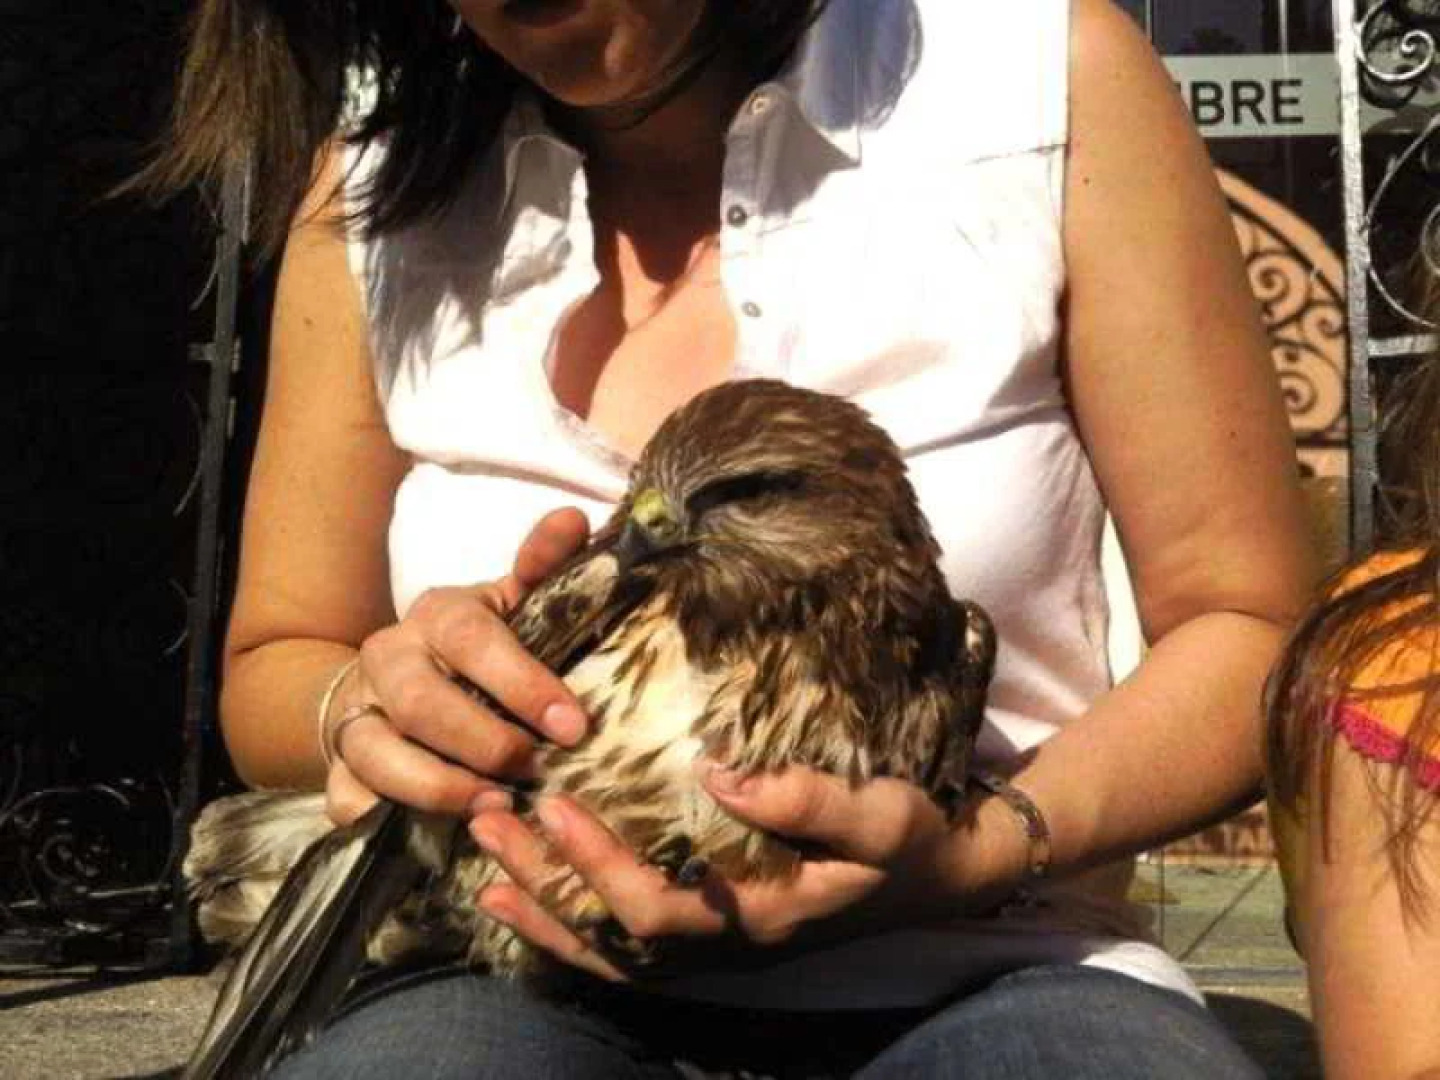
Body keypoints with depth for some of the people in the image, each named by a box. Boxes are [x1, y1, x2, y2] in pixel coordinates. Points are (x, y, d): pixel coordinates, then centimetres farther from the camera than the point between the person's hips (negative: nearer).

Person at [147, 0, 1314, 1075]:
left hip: (980, 973, 0)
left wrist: (985, 851, -21)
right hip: (536, 979, 1)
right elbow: (272, 670, 12)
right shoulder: (377, 184, 4)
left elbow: (1246, 632, -1)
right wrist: (367, 706, -12)